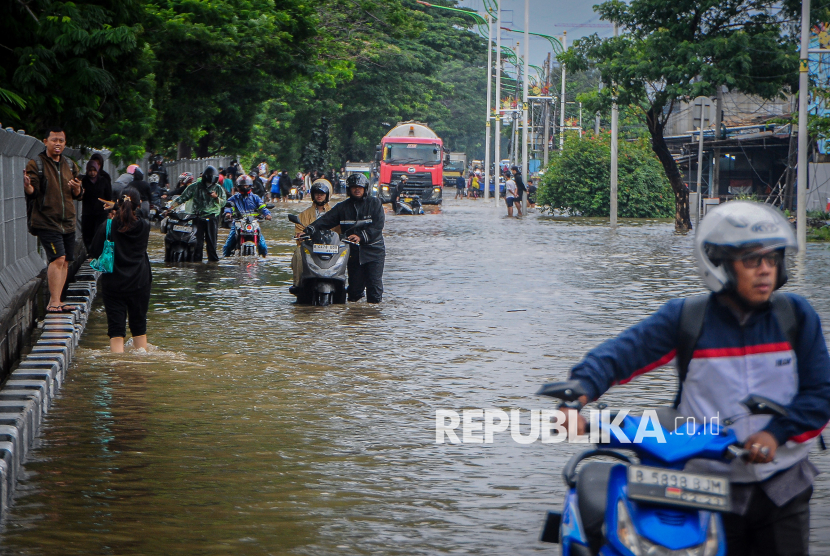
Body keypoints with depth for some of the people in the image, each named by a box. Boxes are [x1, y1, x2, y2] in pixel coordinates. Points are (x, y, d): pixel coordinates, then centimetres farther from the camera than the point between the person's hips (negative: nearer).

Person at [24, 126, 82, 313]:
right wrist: (28, 186, -33)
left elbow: (77, 195, 18)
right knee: (58, 258, -17)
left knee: (65, 261, 7)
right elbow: (32, 192, -10)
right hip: (46, 221, -6)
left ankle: (55, 301, 15)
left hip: (67, 222, 6)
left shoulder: (70, 165, 15)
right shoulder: (36, 164, -3)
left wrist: (77, 189, -5)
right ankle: (54, 301, -16)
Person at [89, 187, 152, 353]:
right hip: (139, 284, 2)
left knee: (116, 330, -1)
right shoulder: (144, 227, -5)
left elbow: (95, 252, -2)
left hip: (113, 285, -2)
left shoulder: (107, 226, -10)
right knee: (139, 327, 18)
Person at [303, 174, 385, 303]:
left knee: (374, 286, -8)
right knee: (355, 287, 1)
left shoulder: (374, 203, 4)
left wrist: (361, 237, -23)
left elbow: (378, 226, -9)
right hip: (353, 252, 3)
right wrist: (308, 231, -14)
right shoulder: (342, 207, 12)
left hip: (374, 251, -2)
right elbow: (325, 220, 1)